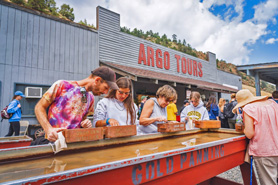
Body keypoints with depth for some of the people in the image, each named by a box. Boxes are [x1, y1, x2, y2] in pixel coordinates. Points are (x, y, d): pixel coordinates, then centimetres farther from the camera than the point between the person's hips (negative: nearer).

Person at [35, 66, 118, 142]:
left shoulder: (90, 98, 11)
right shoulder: (62, 85, -5)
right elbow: (40, 107, -2)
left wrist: (85, 124, 2)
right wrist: (48, 129, -15)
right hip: (54, 140, -4)